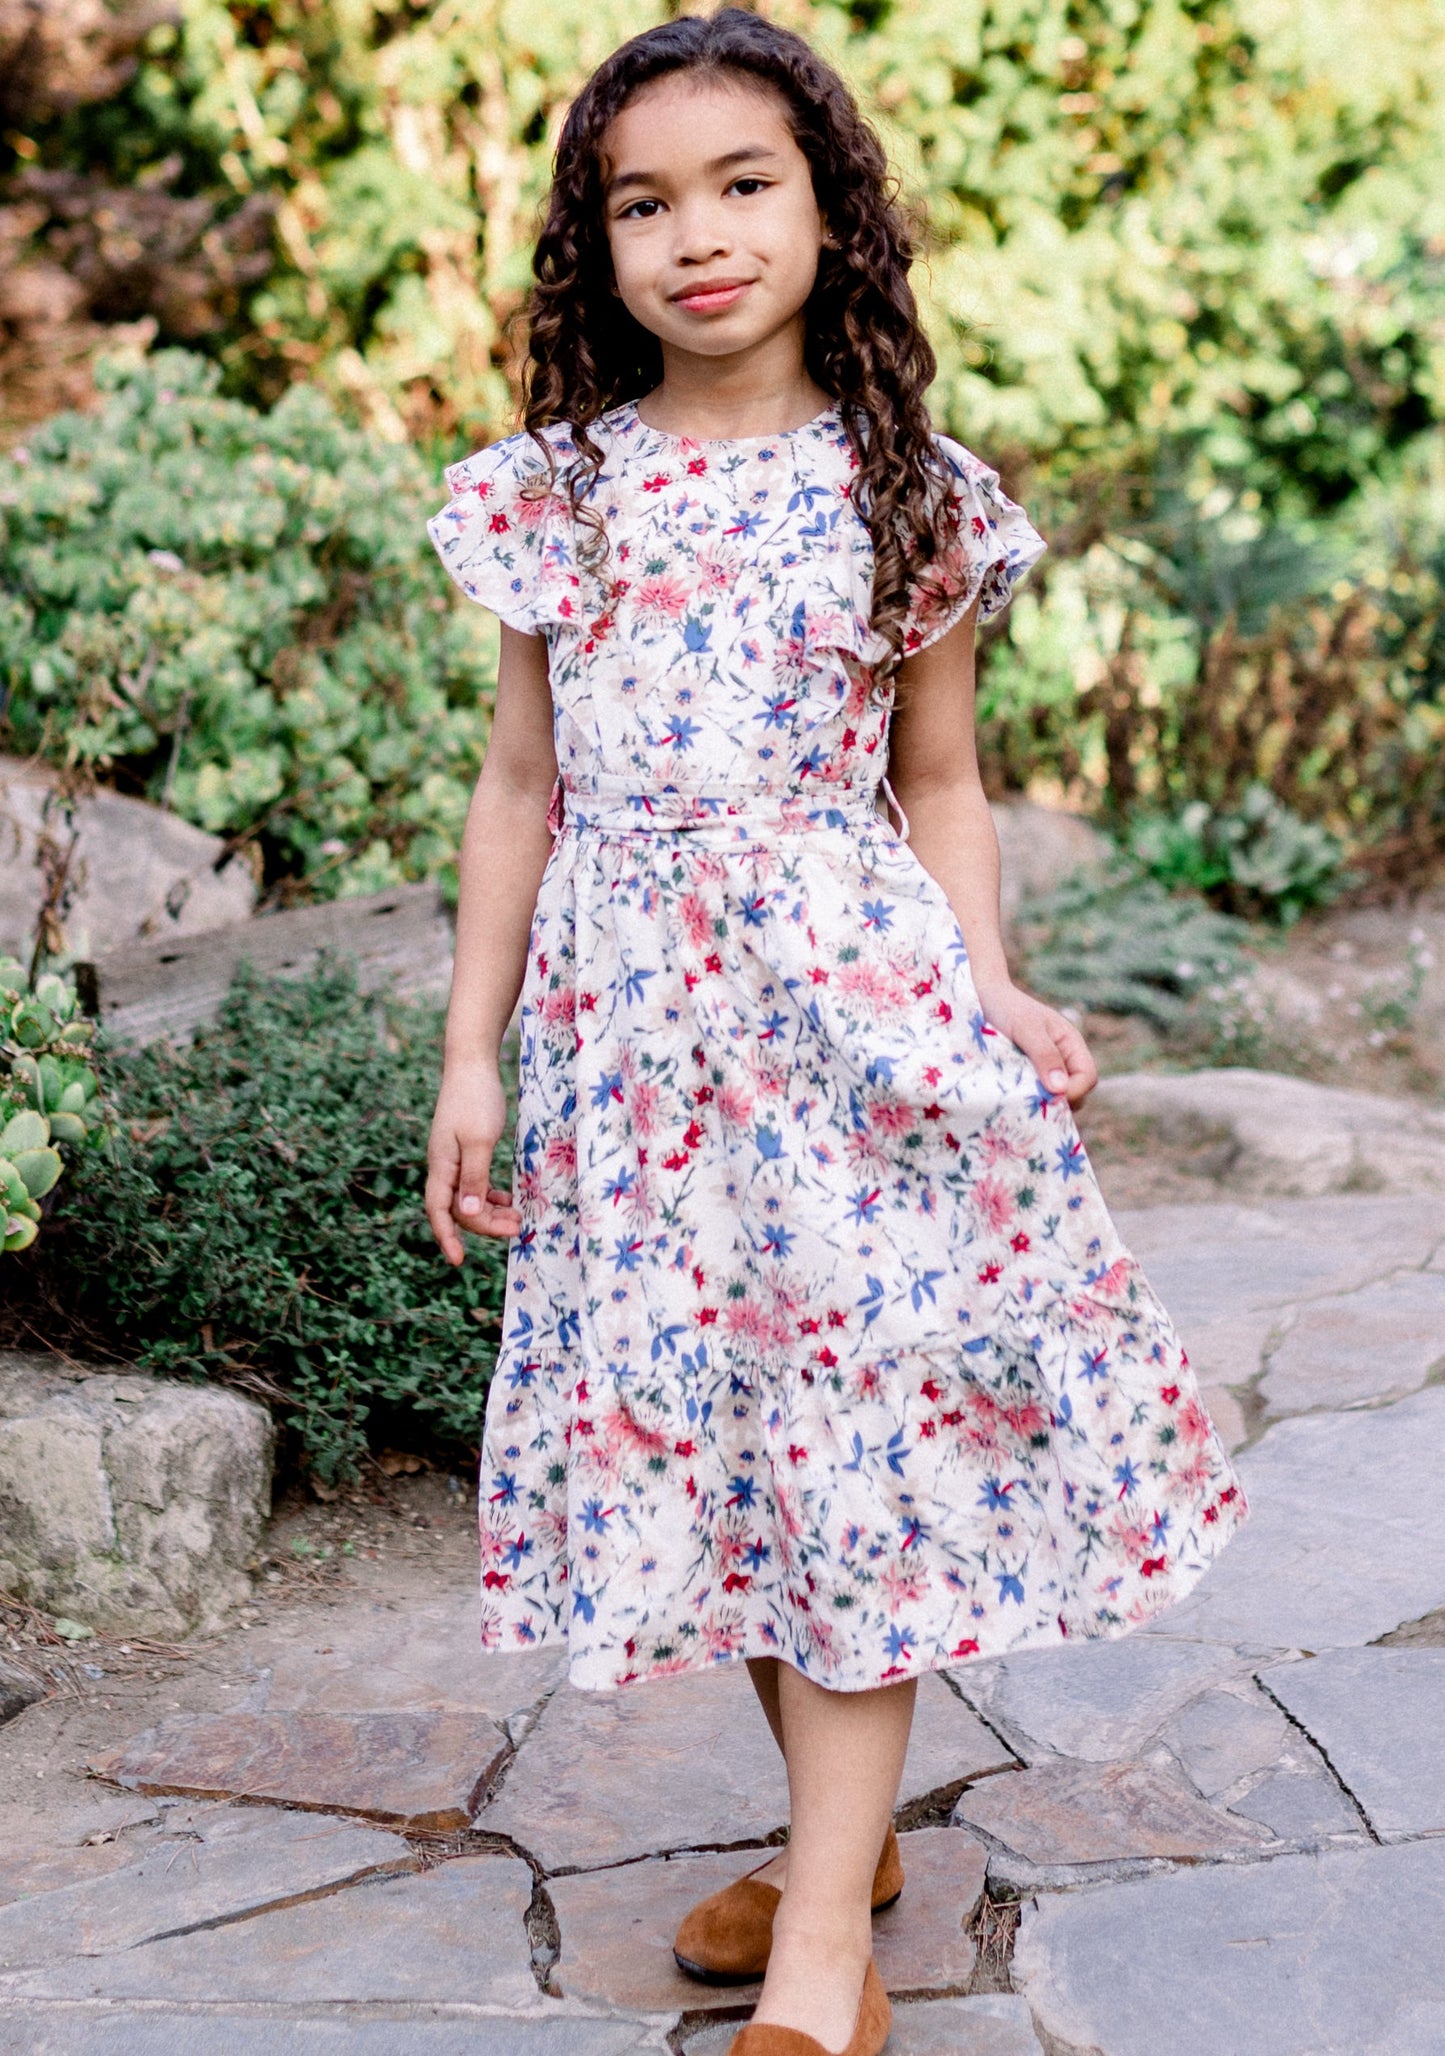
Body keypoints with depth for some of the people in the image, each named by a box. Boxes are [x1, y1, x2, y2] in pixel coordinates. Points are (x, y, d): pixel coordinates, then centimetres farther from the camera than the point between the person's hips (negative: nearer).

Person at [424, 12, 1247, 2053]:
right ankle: (841, 1829, 30)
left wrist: (990, 997, -8)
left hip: (850, 990, -3)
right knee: (701, 1416, 10)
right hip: (630, 1013, 3)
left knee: (854, 1422, -4)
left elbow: (938, 783, 7)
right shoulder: (556, 488, 5)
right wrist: (472, 1052, 6)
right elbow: (522, 782, 8)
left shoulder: (914, 494, 1)